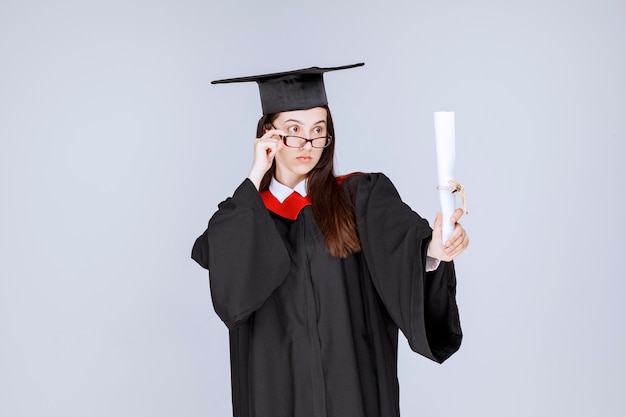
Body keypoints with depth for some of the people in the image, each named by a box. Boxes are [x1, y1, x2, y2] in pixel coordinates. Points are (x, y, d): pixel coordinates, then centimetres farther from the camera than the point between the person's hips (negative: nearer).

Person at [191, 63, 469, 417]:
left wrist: (432, 248, -42)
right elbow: (214, 259, -15)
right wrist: (256, 177, -14)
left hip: (353, 386, -1)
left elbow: (400, 238, -20)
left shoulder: (362, 196, -1)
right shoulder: (243, 214, 5)